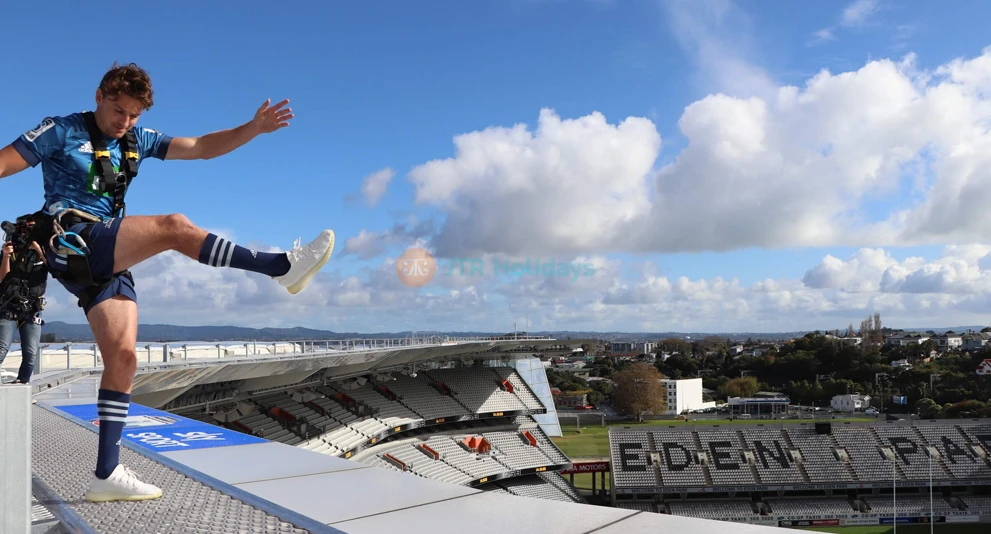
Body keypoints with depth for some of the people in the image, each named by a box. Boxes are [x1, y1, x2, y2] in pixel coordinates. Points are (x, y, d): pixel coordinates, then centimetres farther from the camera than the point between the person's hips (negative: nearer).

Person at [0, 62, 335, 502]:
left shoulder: (137, 140, 16)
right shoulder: (62, 131, 2)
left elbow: (201, 148, 10)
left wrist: (254, 128, -1)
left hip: (108, 259, 6)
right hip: (70, 242, -6)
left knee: (123, 357, -4)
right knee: (174, 226, -25)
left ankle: (107, 475, -1)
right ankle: (282, 267, -25)